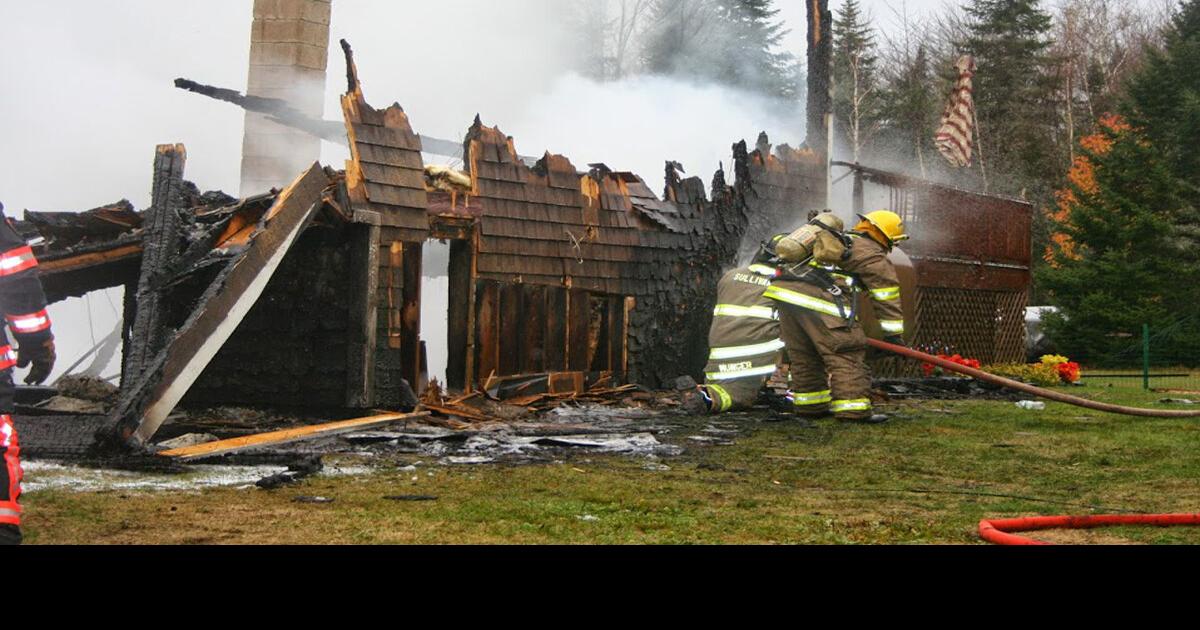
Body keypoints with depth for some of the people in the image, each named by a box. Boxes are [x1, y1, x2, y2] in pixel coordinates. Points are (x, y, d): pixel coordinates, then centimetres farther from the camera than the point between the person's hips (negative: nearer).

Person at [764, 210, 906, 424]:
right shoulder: (873, 256, 9)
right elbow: (887, 296, 9)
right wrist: (894, 334, 13)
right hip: (817, 300, -8)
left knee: (804, 356, 18)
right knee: (846, 355, -1)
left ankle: (810, 405, 26)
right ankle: (853, 409, -5)